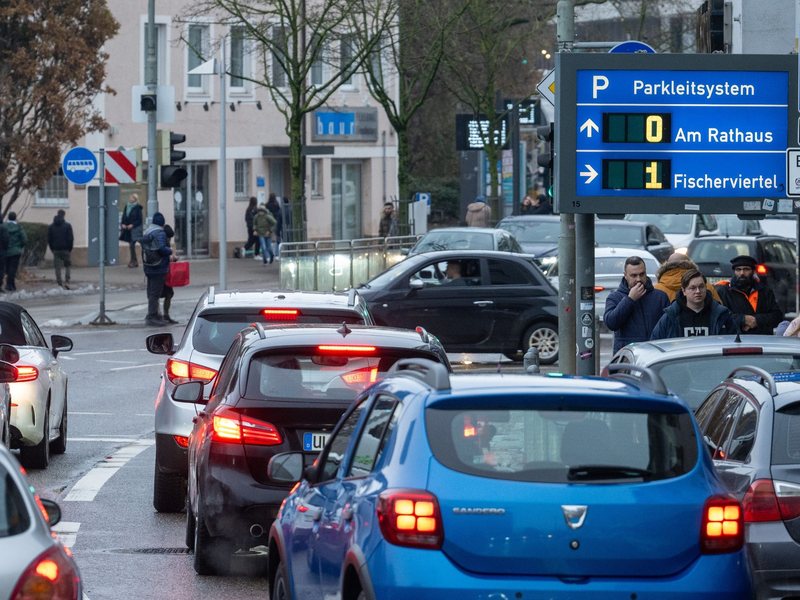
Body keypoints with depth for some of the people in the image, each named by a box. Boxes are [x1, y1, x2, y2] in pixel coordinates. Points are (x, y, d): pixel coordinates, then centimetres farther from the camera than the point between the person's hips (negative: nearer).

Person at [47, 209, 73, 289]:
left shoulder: (51, 227, 5)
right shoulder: (67, 226, -5)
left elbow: (49, 240, 6)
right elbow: (70, 239, -7)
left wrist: (52, 249, 13)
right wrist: (70, 249, 4)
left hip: (56, 250, 2)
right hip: (65, 250, -2)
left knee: (57, 267, 4)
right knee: (68, 266, 10)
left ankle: (59, 284, 0)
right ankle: (67, 281, -5)